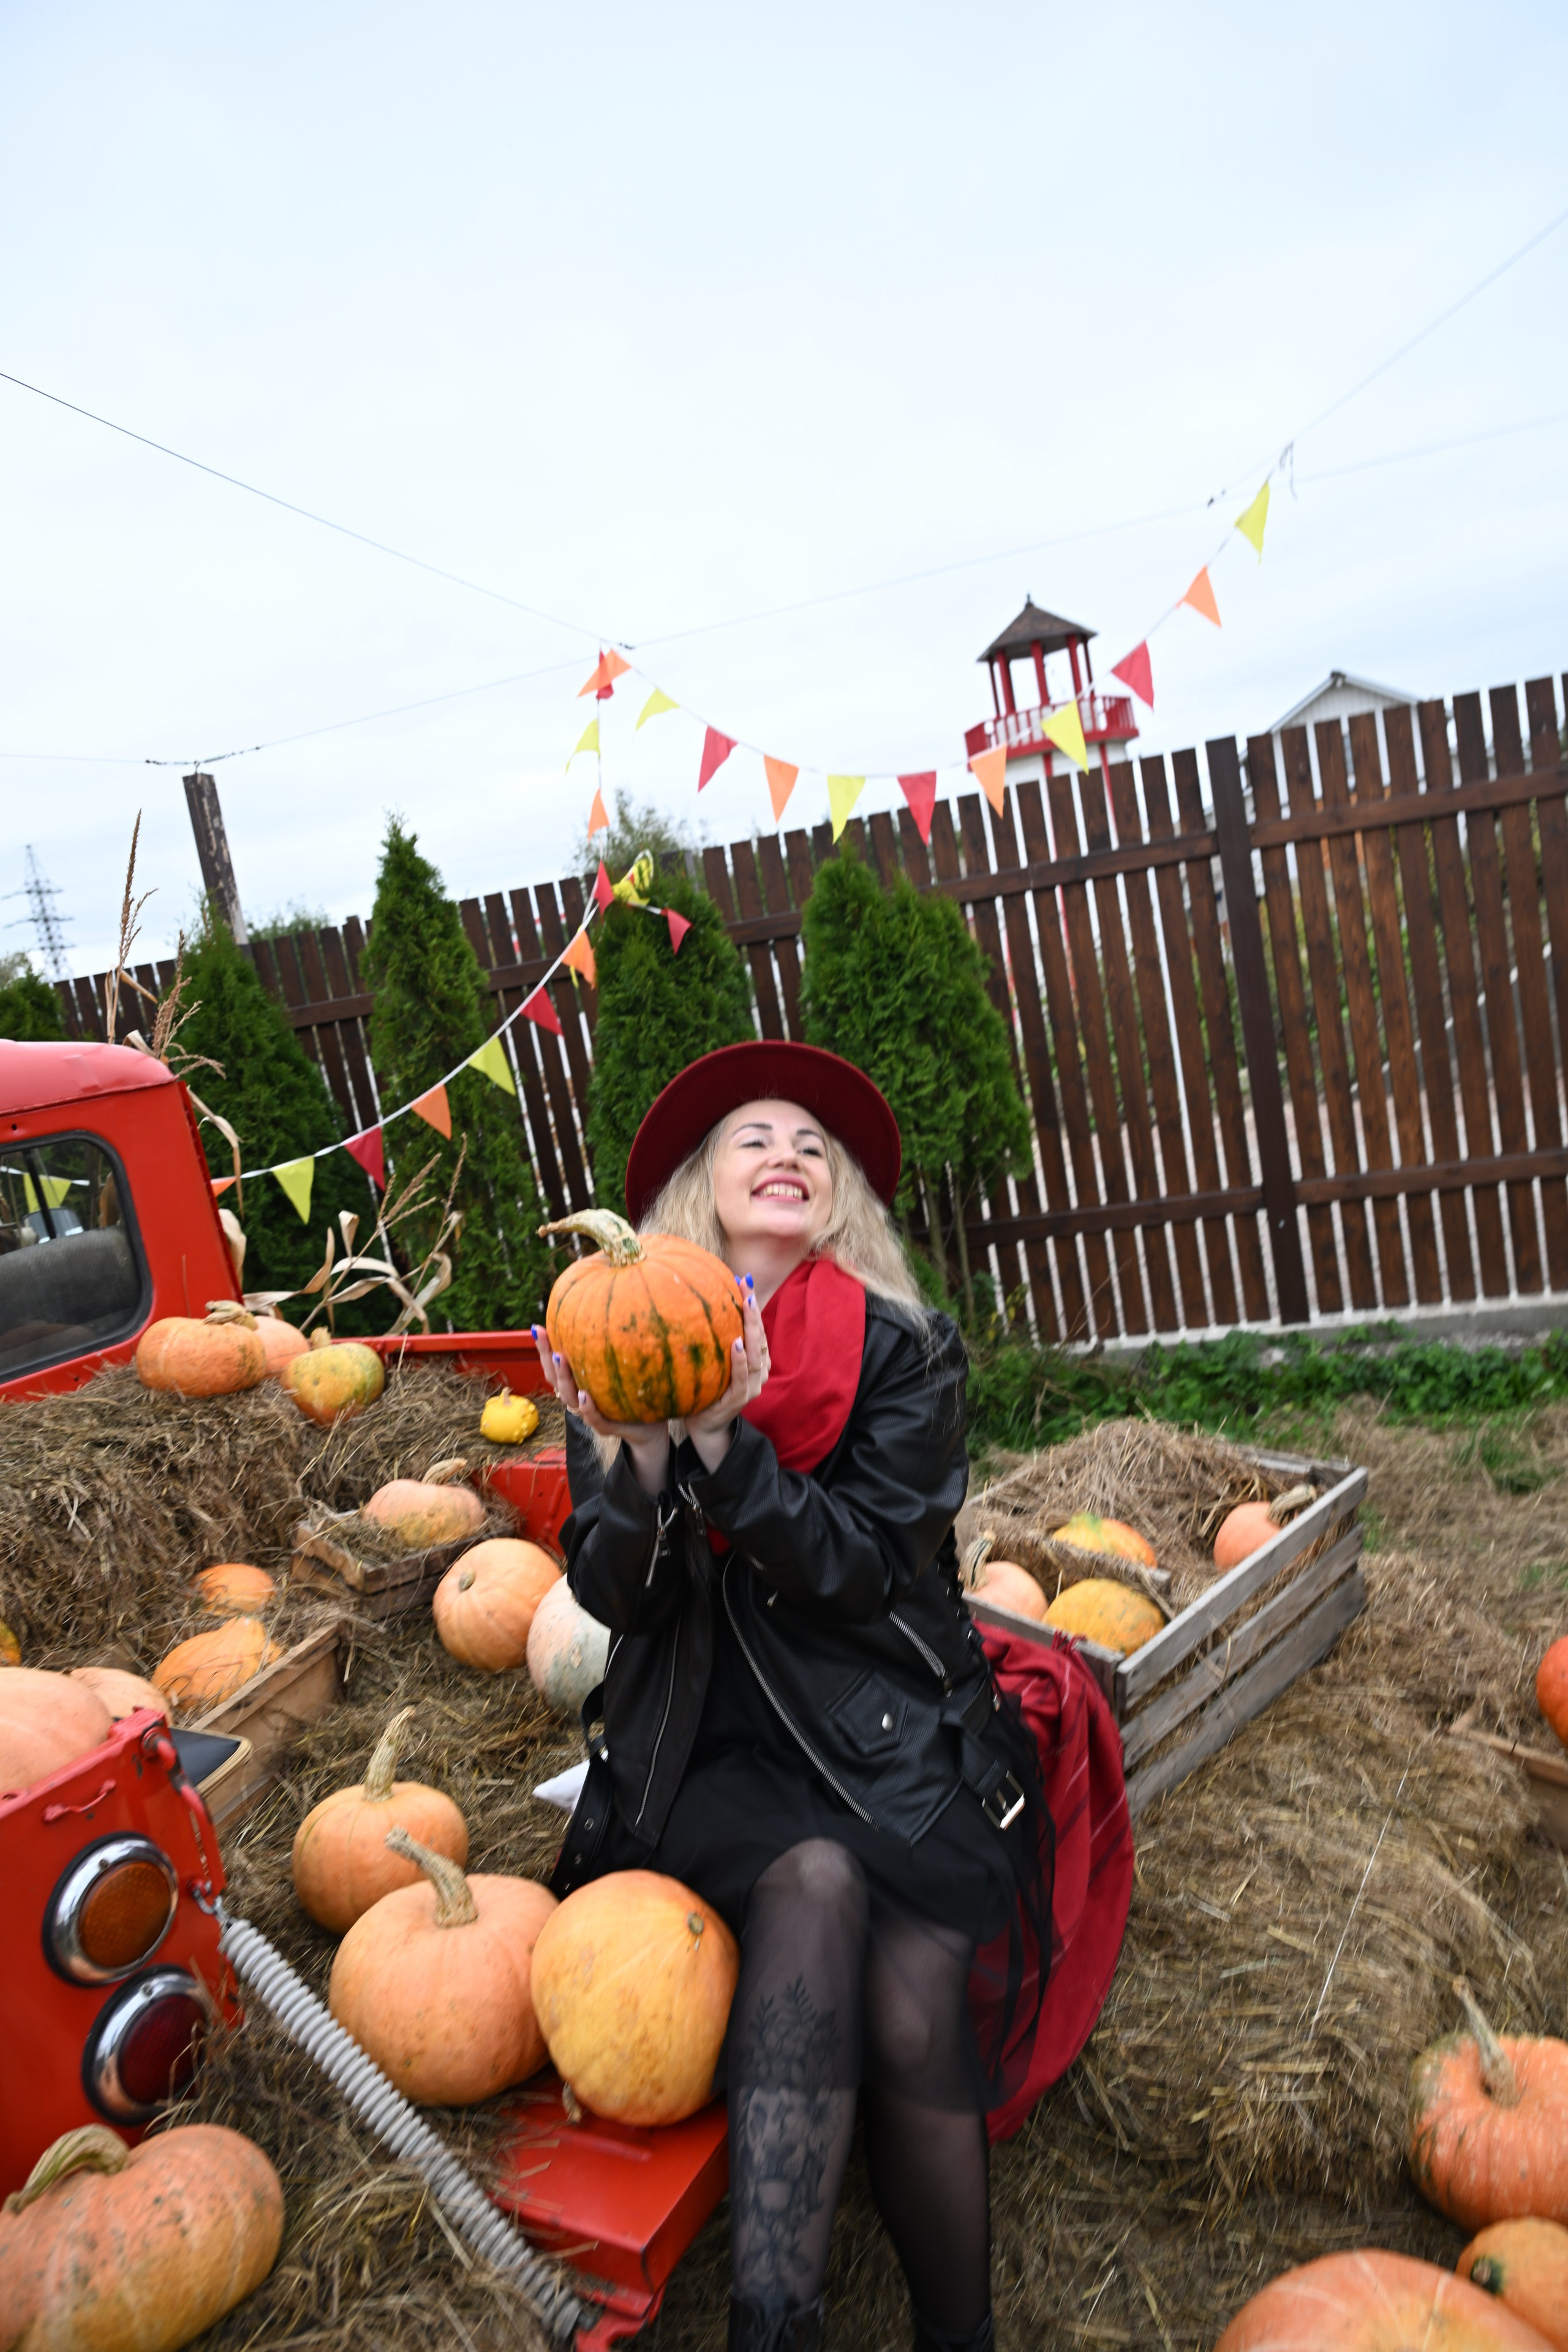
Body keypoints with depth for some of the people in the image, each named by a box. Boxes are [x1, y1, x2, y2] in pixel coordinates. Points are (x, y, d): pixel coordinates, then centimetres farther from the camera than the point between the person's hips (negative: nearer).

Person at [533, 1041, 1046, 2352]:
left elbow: (863, 1573, -10)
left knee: (911, 2010, -24)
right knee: (816, 1882, -31)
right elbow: (619, 1598, -3)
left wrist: (725, 1440, -23)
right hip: (713, 1747, 0)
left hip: (895, 1738, 0)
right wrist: (634, 1458, -23)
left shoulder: (906, 1353, 0)